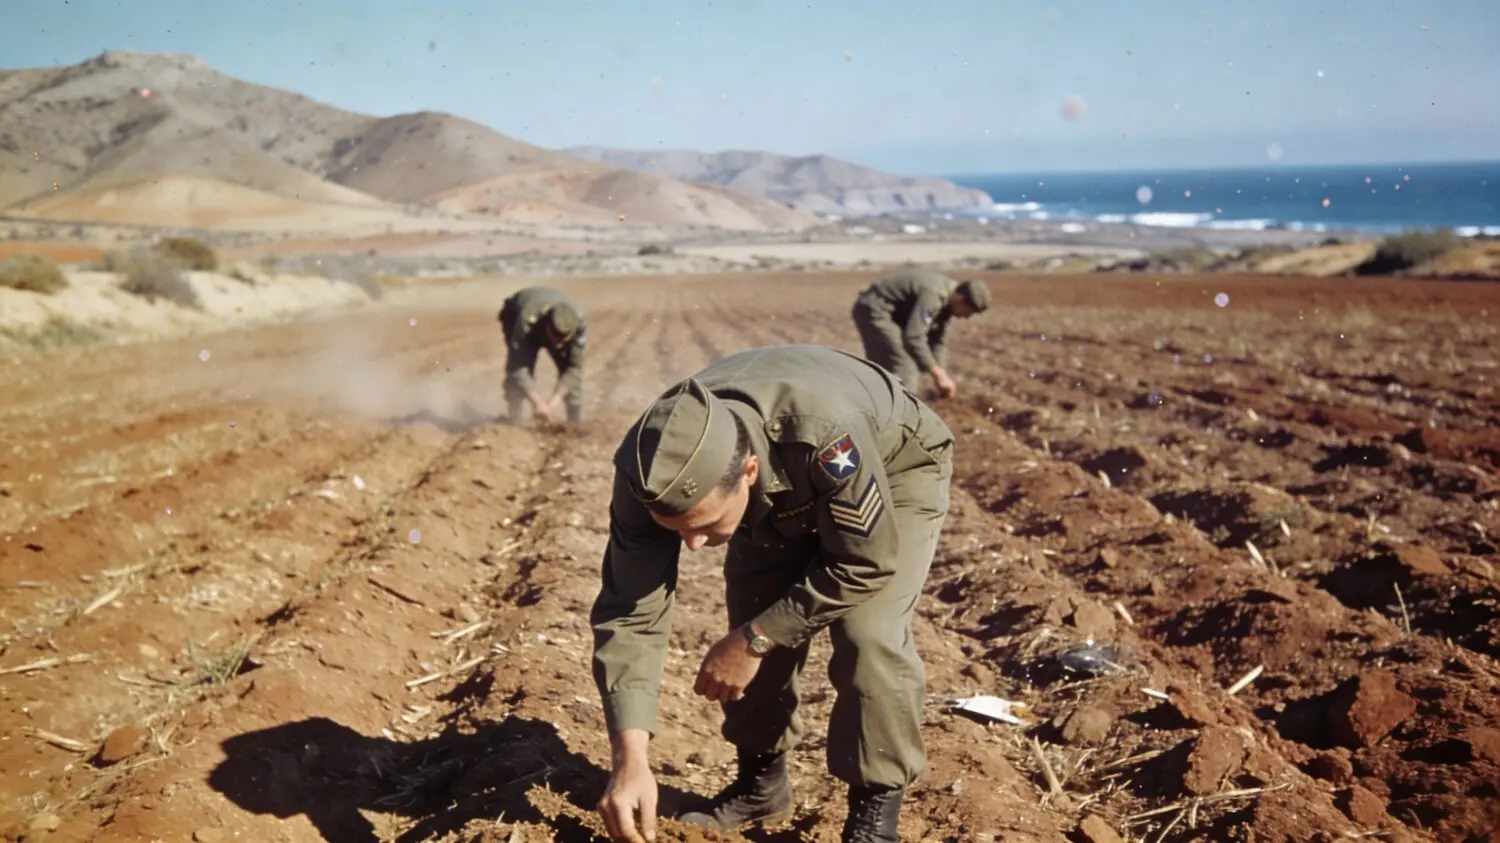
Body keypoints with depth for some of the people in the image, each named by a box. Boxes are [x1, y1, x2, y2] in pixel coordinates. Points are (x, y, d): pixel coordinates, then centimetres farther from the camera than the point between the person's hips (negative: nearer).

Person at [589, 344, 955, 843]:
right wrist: (630, 759, -36)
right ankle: (760, 783, 20)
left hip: (895, 468, -4)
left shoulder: (824, 432, -46)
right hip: (782, 495, 4)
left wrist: (754, 639, -28)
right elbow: (628, 612, -28)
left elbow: (865, 563, -31)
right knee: (753, 624, -3)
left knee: (866, 634, -21)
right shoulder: (654, 468, -32)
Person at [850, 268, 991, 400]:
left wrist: (942, 374, 3)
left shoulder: (946, 298, 3)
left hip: (890, 312, 10)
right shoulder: (933, 295, -28)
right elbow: (913, 338, -32)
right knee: (903, 368, -13)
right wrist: (938, 374, -26)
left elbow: (939, 340, 11)